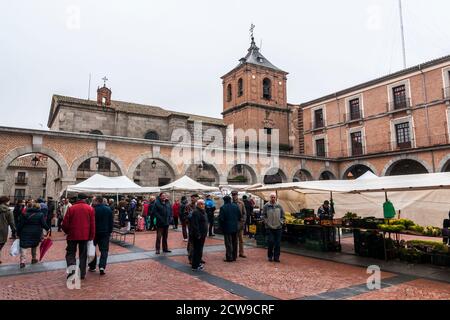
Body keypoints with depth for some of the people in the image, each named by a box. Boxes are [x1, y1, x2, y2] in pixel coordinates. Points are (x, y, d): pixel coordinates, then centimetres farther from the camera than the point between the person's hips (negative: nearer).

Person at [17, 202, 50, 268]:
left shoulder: (25, 214, 5)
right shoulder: (41, 214, -1)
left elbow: (20, 225, 4)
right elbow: (44, 224, -6)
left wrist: (18, 233, 10)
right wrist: (48, 229, 10)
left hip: (25, 233, 0)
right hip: (36, 233, 1)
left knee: (23, 246, -2)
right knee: (34, 246, 19)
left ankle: (22, 261, -15)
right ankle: (34, 259, 27)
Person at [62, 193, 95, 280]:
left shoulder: (71, 208, -5)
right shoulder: (90, 209, -3)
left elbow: (65, 223, -2)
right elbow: (92, 224, -4)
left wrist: (67, 232, 17)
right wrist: (91, 236, 3)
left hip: (73, 235, -1)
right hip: (85, 236, 1)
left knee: (70, 254, 11)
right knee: (83, 255, 12)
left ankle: (72, 270, -8)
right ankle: (82, 274, 15)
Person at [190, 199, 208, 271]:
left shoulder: (203, 212, 15)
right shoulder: (196, 212, -17)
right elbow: (195, 225, -23)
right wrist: (198, 234, -25)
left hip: (202, 234, 10)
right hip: (197, 235, -10)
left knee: (200, 249, 18)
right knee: (197, 249, -4)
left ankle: (198, 263, 29)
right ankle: (195, 266, 2)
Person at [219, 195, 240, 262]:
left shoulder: (223, 207, -14)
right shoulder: (235, 206, 2)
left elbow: (221, 218, -14)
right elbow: (239, 216, 6)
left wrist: (221, 226, 0)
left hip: (227, 228, -5)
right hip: (235, 227, 5)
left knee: (228, 243, 2)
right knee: (234, 243, 14)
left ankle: (229, 257, 4)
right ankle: (234, 256, 22)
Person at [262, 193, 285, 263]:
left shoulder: (279, 206, 4)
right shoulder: (266, 206, -2)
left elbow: (283, 216, 11)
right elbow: (264, 216, 2)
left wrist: (281, 222, 0)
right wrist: (267, 222, -6)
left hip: (278, 227, 2)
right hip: (269, 227, -2)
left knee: (278, 243, 4)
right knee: (270, 242, -3)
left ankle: (276, 257, 14)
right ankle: (270, 256, 14)